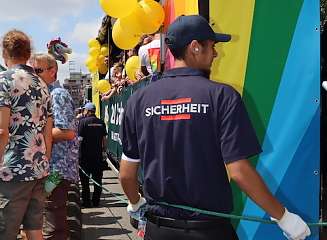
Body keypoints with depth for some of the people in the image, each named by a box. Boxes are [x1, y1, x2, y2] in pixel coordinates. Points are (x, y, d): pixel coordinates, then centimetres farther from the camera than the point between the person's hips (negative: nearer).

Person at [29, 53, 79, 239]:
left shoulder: (58, 94, -11)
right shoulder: (46, 93, 18)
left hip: (56, 169, -10)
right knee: (57, 219, 19)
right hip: (52, 168, 10)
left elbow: (68, 132, -22)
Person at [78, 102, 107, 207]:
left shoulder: (83, 121, -9)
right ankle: (96, 201, 15)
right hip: (98, 154, 4)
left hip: (85, 154, -4)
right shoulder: (101, 122, 3)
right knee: (97, 179, 11)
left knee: (85, 179, 6)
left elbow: (80, 138, -12)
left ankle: (86, 201, 9)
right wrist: (103, 150, 17)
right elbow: (104, 139, 7)